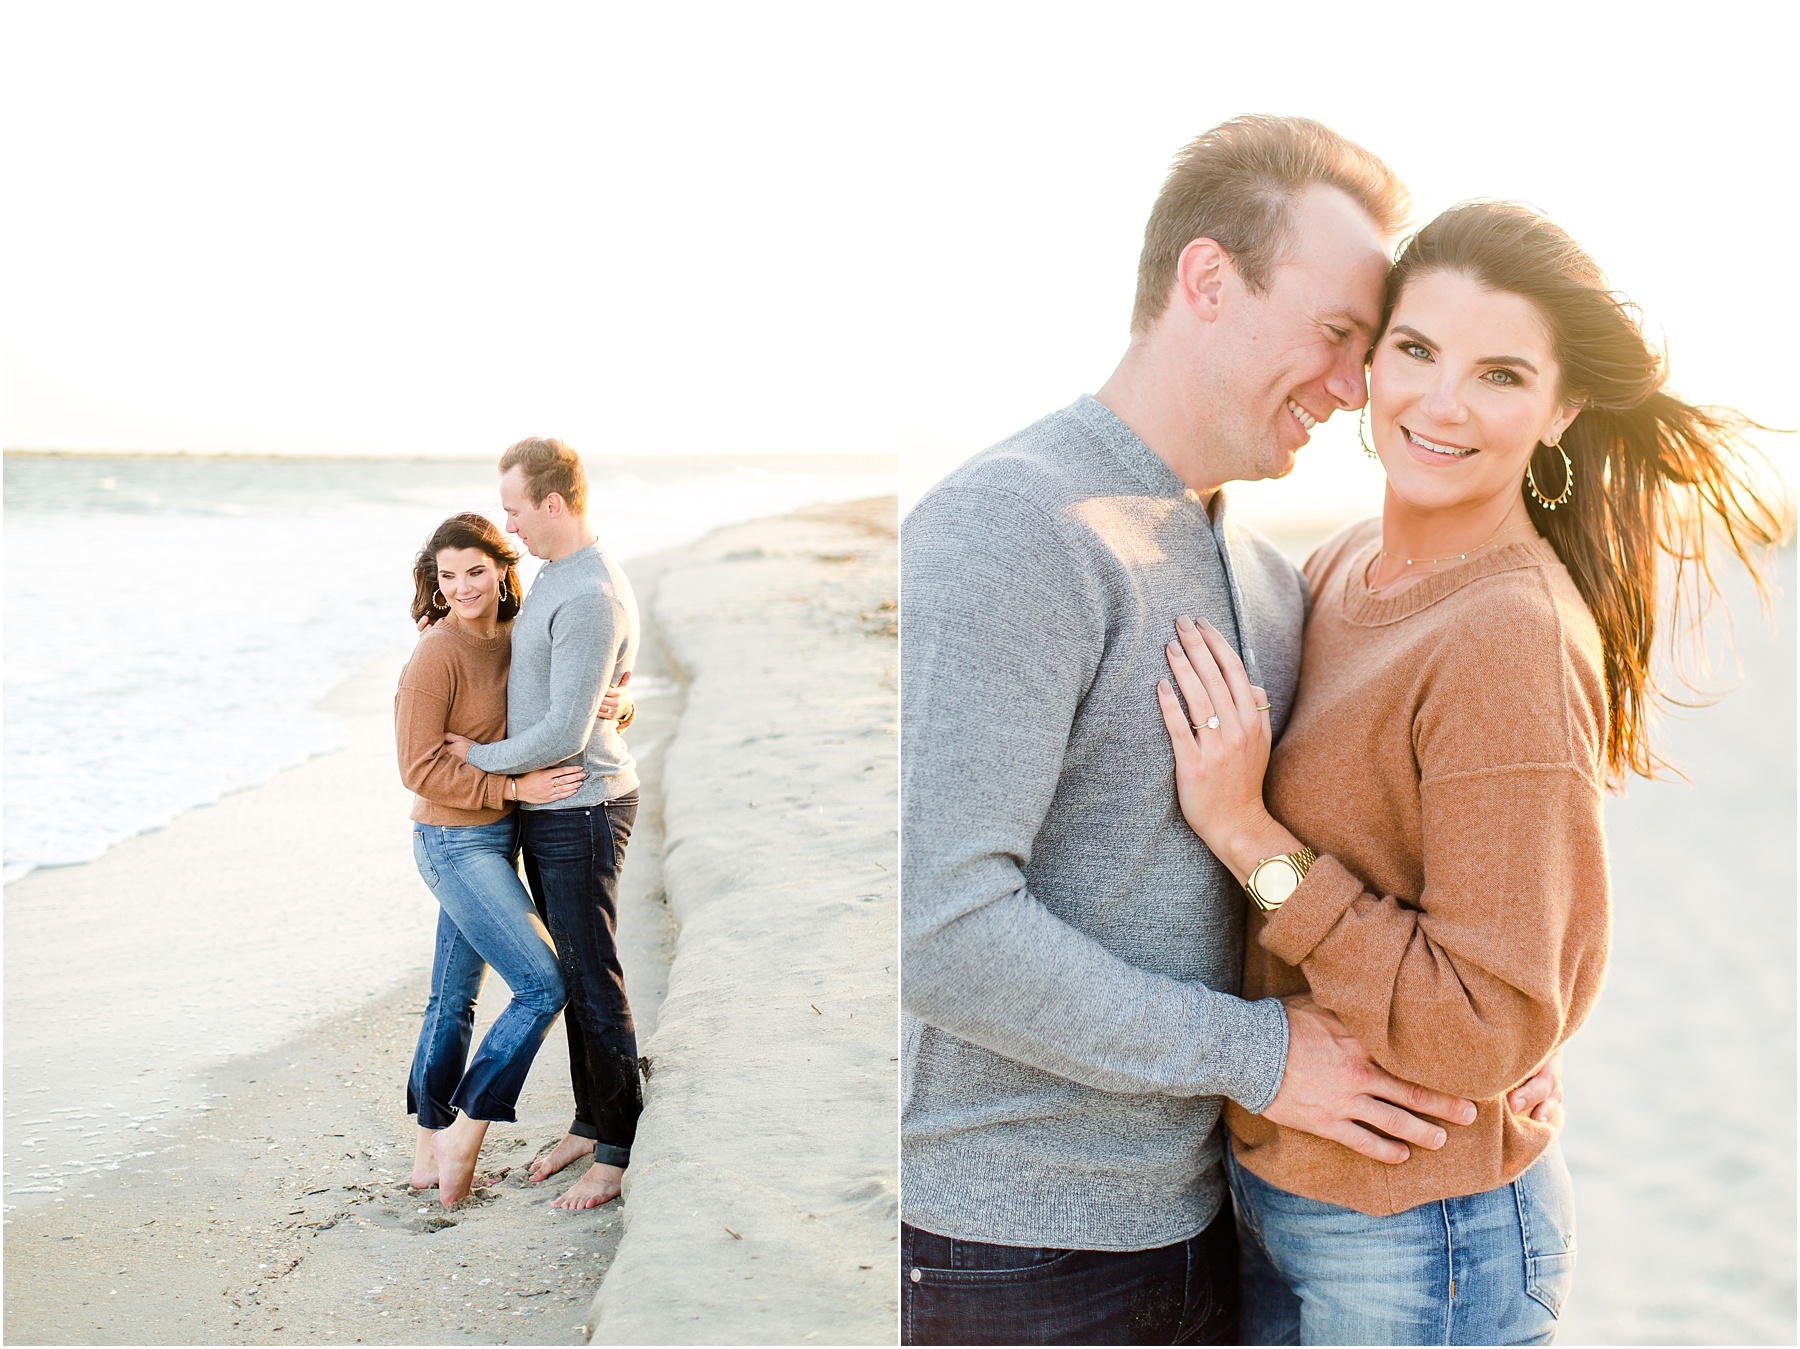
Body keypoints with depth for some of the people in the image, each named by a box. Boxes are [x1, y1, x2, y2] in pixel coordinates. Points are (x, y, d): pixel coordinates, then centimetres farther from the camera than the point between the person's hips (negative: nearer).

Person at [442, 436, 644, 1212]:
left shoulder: (591, 600, -23)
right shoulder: (556, 576, 10)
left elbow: (566, 733, -25)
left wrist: (482, 757, -10)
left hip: (581, 810, -10)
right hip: (542, 809, 10)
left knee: (594, 980, -2)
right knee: (570, 971, 17)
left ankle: (618, 1150, 8)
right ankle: (589, 1121, 29)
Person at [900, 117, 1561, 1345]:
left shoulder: (1264, 576, 9)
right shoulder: (1005, 530, -19)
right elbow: (932, 924, -27)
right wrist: (1258, 1052, -19)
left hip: (1193, 1216, 8)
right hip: (1005, 1245, -8)